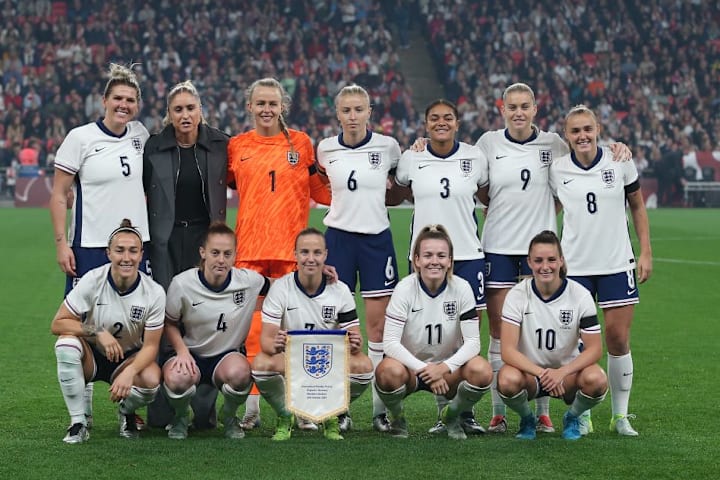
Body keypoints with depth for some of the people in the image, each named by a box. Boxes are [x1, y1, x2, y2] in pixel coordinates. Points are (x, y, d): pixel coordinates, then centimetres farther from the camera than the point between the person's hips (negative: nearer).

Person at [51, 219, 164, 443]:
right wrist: (97, 333, -29)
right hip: (91, 356, 0)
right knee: (66, 342, -33)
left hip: (129, 359, 0)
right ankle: (78, 422, -20)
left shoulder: (154, 293, -16)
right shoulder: (92, 280, -18)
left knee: (151, 380, -32)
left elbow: (150, 345, -14)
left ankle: (126, 412, 7)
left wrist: (129, 372, -33)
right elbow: (57, 324, -16)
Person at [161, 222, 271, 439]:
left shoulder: (248, 281, -9)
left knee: (239, 372, -36)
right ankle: (181, 418, 4)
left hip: (227, 356, 1)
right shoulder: (182, 284, -12)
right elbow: (170, 323, 1)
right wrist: (182, 351, -17)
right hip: (191, 355, -1)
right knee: (176, 378, -36)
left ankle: (229, 417, 2)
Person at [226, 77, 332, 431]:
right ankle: (251, 408, 4)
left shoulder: (300, 143, 7)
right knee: (250, 328, -2)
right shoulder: (236, 146, 9)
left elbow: (321, 191, 10)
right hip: (248, 249, 1)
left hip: (291, 248, -1)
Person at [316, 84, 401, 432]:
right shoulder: (325, 149, 2)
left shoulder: (387, 146, -2)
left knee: (379, 322, -1)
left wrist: (380, 194, 2)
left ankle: (381, 407, 7)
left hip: (377, 238, -1)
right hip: (338, 237, 1)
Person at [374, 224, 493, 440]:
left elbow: (472, 341, -12)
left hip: (448, 367, 2)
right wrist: (423, 370, -30)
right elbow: (390, 342, -19)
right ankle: (397, 419, -1)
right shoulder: (405, 289, -14)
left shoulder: (461, 288, -10)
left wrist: (444, 368, -29)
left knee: (481, 371, -30)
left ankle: (452, 414, 3)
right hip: (410, 365, -2)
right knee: (390, 371, -37)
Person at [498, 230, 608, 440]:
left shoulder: (580, 295, -10)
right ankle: (527, 419, 1)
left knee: (597, 380, -33)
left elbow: (594, 349, -11)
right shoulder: (517, 295, -12)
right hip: (529, 370, 0)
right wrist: (542, 374, -33)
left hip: (568, 371, 1)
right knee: (507, 380, -35)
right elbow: (508, 350, -18)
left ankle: (572, 418, 3)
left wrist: (561, 373, -28)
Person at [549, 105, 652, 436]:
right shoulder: (557, 170, -1)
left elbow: (638, 208, 9)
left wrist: (646, 252, 3)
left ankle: (620, 415, 11)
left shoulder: (620, 163, -2)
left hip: (617, 263, 0)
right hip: (574, 266, 0)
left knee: (618, 339, -1)